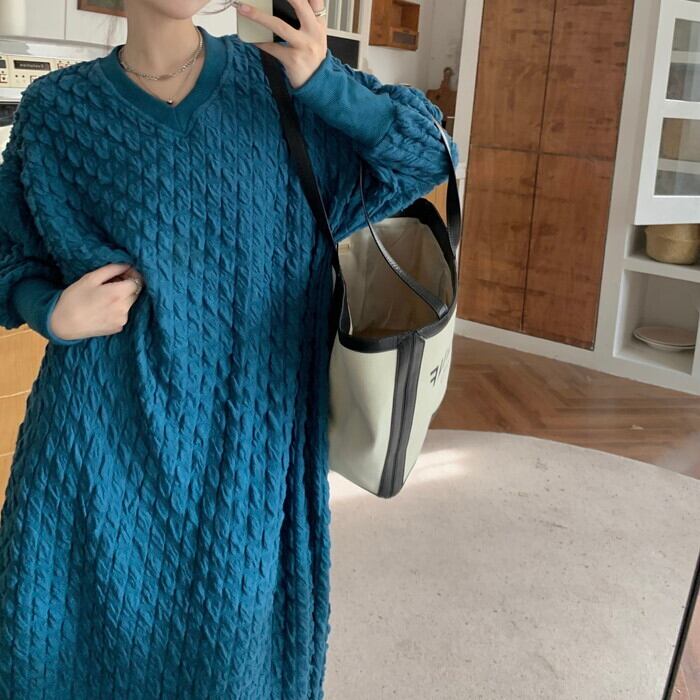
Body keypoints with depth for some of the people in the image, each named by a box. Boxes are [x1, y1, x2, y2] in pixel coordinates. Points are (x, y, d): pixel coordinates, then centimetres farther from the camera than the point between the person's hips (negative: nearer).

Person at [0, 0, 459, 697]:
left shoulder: (279, 81, 1)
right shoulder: (56, 108, 2)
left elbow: (428, 155, 2)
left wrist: (323, 82, -14)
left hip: (238, 425, 0)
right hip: (101, 426, 1)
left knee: (227, 635, 8)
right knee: (73, 625, 7)